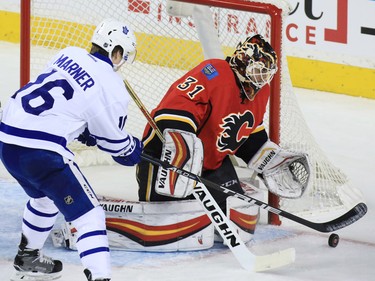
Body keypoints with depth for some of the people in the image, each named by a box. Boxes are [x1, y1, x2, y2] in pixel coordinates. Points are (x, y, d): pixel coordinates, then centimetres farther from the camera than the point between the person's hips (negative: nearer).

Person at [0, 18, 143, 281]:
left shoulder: (70, 54, 11)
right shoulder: (112, 89, -7)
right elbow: (118, 145, 5)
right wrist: (136, 148, 25)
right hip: (41, 152, -8)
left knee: (45, 197, 34)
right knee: (90, 216, -4)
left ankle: (28, 258, 52)